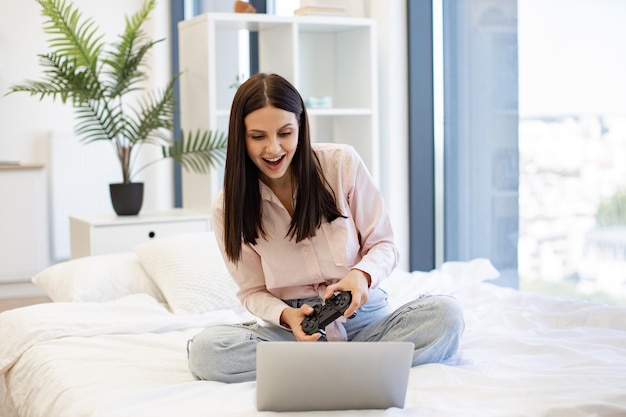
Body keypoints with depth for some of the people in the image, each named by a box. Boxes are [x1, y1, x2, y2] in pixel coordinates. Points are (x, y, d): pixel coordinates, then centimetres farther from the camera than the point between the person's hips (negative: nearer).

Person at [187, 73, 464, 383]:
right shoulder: (228, 207, -3)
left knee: (445, 314, -27)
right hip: (291, 326, 0)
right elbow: (252, 291, 3)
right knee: (205, 348, -29)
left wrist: (362, 275, -22)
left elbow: (383, 244, 1)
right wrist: (286, 316, -19)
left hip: (361, 316, 0)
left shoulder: (342, 163, -5)